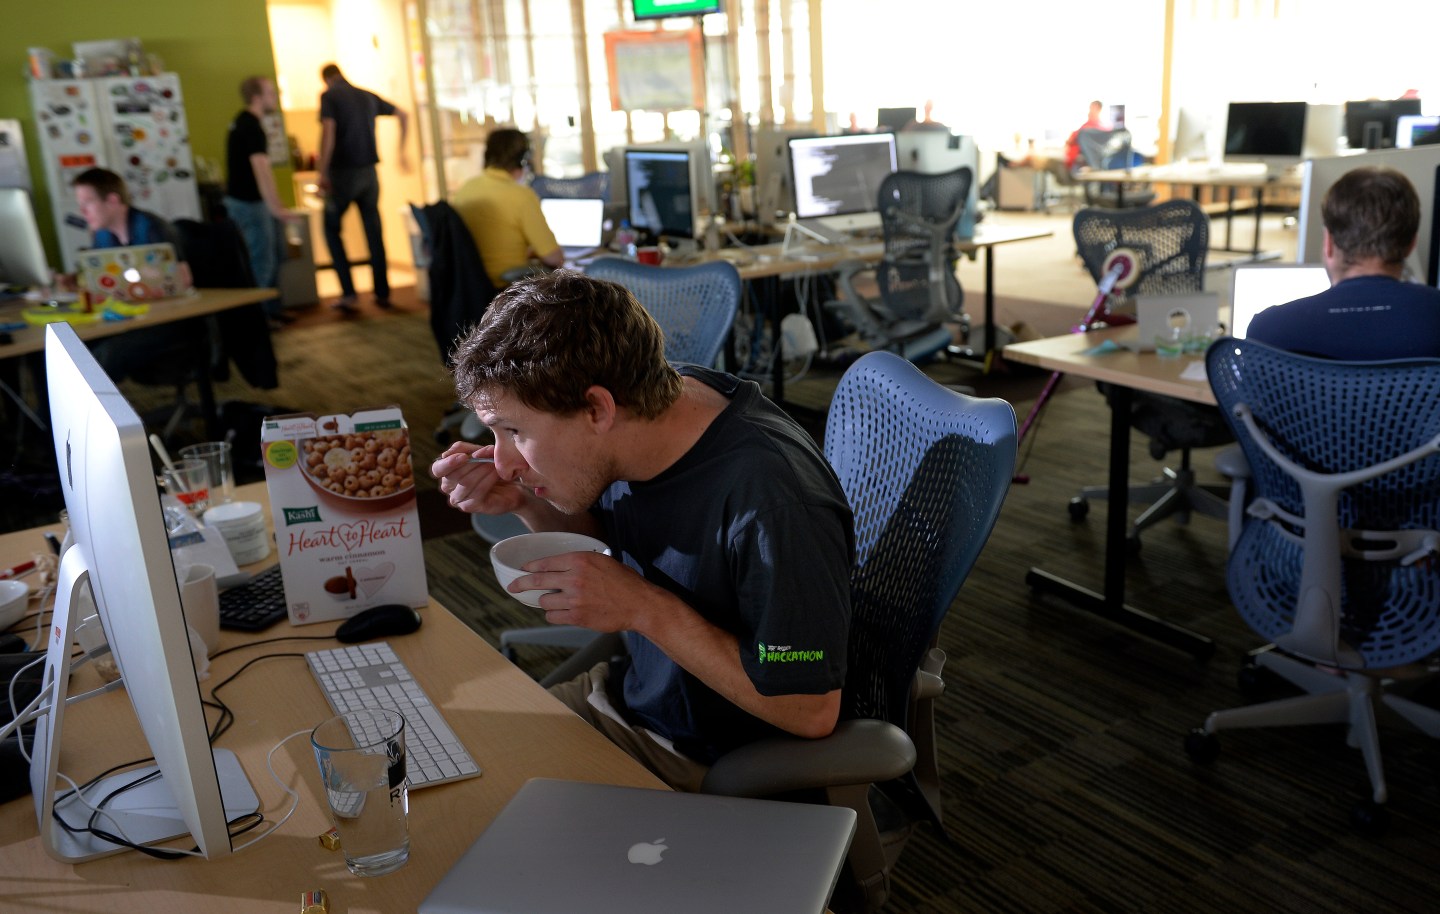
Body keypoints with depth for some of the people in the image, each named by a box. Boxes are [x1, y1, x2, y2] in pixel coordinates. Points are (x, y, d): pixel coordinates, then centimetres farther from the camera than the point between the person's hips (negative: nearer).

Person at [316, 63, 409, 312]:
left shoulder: (329, 96, -5)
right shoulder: (368, 96, 12)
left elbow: (328, 133, -17)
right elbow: (403, 116, 19)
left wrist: (322, 173, -16)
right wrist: (402, 151, 26)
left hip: (343, 172, -4)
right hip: (369, 172, 4)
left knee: (332, 229, 10)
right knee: (374, 231, 10)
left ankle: (348, 292, 1)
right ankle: (382, 293, 12)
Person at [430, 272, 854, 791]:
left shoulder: (769, 502, -35)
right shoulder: (649, 397, -11)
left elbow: (811, 712, -27)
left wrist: (643, 608, -30)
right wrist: (526, 503, -12)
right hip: (626, 691, 7)